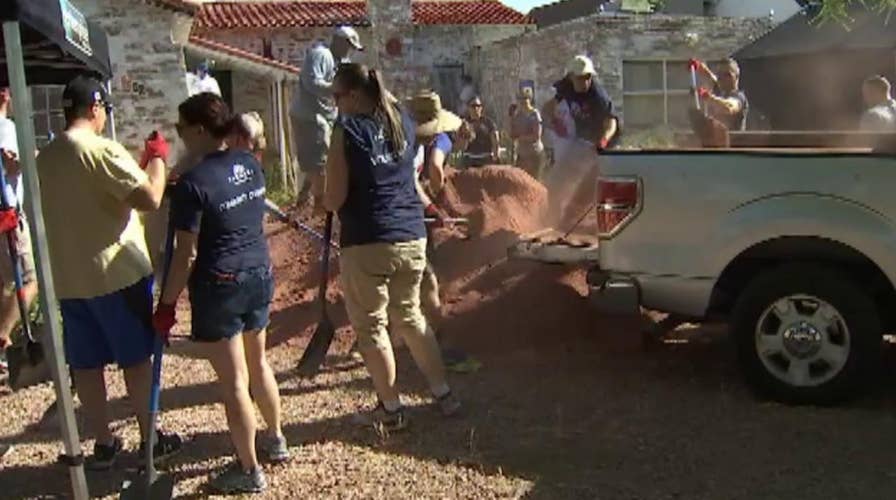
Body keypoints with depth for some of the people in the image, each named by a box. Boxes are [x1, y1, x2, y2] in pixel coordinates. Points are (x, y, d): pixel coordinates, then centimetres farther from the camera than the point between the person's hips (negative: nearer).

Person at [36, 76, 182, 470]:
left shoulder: (44, 158, 8)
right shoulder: (103, 150, -16)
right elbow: (150, 198, -23)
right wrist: (158, 158, -7)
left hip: (67, 278, 7)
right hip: (117, 272, -7)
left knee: (85, 364, 12)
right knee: (137, 358, 7)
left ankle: (103, 443, 22)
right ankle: (150, 440, 16)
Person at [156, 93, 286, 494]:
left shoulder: (193, 183, -19)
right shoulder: (250, 164, 2)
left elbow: (186, 255, -18)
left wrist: (166, 304, -7)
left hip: (219, 286, -7)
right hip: (259, 274, 7)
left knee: (234, 382, 5)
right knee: (257, 363, 25)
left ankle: (249, 471, 18)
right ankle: (276, 440, 41)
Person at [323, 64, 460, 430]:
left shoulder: (347, 132, -10)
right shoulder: (403, 123, 6)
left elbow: (333, 200, -11)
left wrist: (323, 196, 10)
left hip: (367, 244, -6)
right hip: (412, 237, 6)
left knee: (370, 326, 9)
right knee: (410, 316, 21)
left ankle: (391, 410, 18)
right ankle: (443, 394, 26)